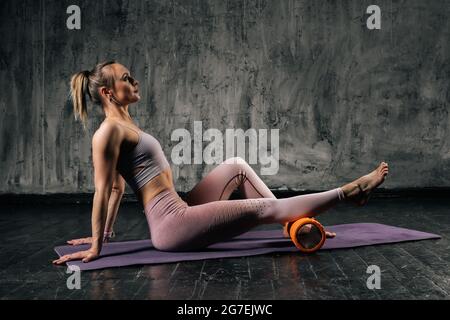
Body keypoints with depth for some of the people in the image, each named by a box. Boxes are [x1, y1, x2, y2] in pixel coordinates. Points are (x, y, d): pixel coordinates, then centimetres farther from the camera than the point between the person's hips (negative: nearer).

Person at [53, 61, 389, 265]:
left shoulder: (125, 125, 17)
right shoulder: (110, 130, -14)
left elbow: (117, 186, 21)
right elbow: (104, 190, -15)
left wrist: (105, 232, 25)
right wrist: (96, 246, -12)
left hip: (177, 216, 10)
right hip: (172, 225, -10)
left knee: (236, 166, 15)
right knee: (265, 207, -5)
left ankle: (294, 224, 16)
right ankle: (347, 191, 6)